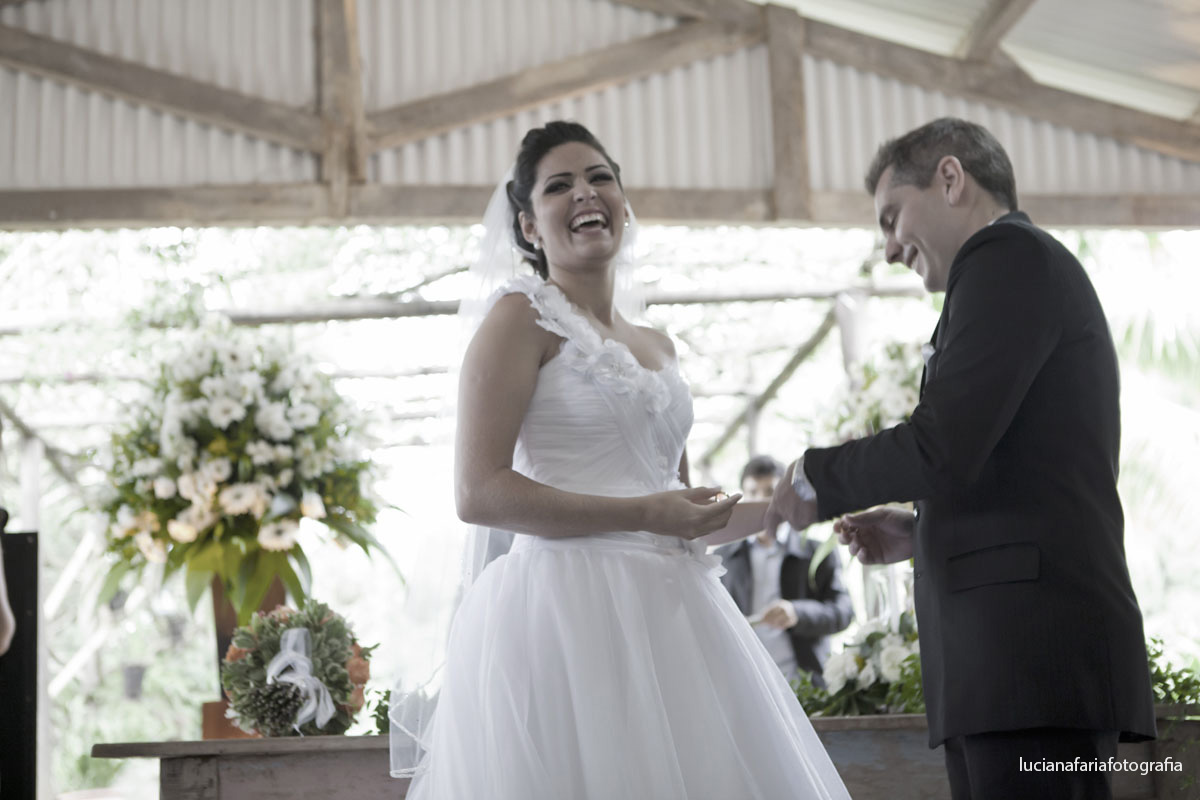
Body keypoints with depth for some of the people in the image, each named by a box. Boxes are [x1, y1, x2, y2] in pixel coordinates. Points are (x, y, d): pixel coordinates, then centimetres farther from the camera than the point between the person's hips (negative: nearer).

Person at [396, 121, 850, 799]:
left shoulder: (659, 348, 20)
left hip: (666, 614, 7)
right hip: (565, 609, -7)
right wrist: (644, 515, -15)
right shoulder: (523, 317, -2)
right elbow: (480, 493, -13)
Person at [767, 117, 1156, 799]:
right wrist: (921, 533, 21)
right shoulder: (1035, 265, 26)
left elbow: (944, 447, -15)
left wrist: (818, 479, 0)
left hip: (1032, 647, -10)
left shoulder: (1006, 254, -4)